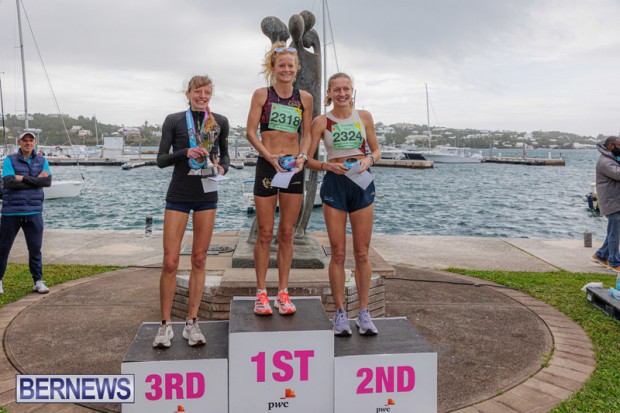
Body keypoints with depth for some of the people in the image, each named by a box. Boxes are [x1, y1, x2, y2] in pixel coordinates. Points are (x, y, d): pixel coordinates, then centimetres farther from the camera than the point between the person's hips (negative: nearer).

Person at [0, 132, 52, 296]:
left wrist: (24, 178, -11)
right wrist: (36, 180, -9)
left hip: (33, 212, 2)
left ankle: (38, 281, 12)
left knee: (35, 248, 3)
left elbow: (48, 181, -7)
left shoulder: (42, 161, 8)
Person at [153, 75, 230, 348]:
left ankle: (192, 323, 13)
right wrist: (185, 153, -17)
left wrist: (222, 167, -5)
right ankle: (165, 325, 7)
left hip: (206, 195, 2)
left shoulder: (220, 122, 6)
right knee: (170, 262, -5)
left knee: (199, 259, 5)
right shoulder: (174, 120, 0)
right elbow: (160, 160, 1)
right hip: (178, 195, -2)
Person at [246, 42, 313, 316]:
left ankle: (283, 293, 15)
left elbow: (307, 134, 10)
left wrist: (302, 156, -9)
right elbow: (251, 132, -4)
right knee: (265, 233, 1)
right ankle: (261, 293, 11)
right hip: (267, 165, -2)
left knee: (287, 233, 6)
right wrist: (269, 156, -18)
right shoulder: (261, 95, 2)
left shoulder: (305, 98, 9)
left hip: (293, 167, 3)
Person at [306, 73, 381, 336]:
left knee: (362, 254, 5)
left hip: (362, 183, 2)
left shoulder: (364, 116, 7)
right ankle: (340, 313, 12)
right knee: (338, 254, 2)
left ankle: (364, 312, 14)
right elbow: (308, 159, 2)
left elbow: (376, 149, 14)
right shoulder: (322, 122, 1)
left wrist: (368, 159, -7)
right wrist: (328, 166, -16)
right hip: (334, 185, -2)